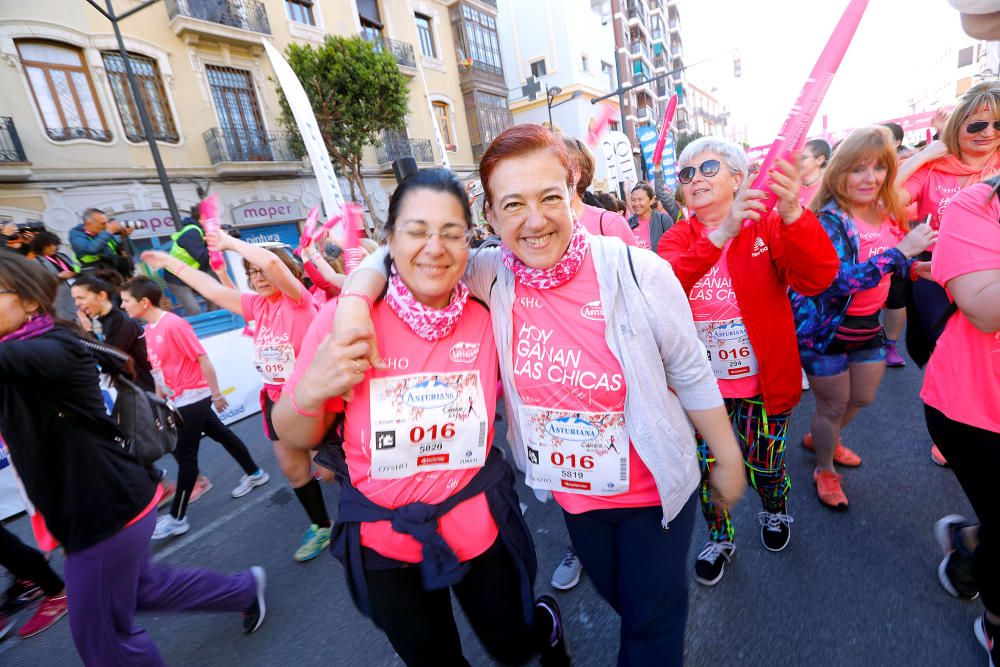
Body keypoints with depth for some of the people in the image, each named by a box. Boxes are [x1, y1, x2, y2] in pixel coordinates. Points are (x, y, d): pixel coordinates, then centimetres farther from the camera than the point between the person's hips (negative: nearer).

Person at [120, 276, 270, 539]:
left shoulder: (174, 324, -20)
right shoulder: (149, 329, 6)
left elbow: (203, 359, -19)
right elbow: (157, 368, 14)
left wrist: (216, 394, -15)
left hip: (193, 397, -9)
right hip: (180, 399, 9)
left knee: (185, 456, 0)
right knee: (221, 435, 19)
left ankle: (176, 518, 12)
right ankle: (254, 474, 35)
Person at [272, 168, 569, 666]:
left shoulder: (485, 319, -11)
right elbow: (297, 438, -7)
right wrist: (310, 392, -26)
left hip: (479, 527, 1)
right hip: (384, 541, 0)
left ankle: (545, 624, 58)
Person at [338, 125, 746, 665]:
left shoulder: (637, 272, -23)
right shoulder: (490, 276, -15)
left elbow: (691, 373, -11)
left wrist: (728, 460, -1)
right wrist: (354, 302, -24)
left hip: (653, 492, -3)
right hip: (572, 494, 4)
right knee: (616, 598, 31)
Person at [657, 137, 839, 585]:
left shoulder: (768, 225, -7)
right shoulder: (676, 239, -3)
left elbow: (817, 278, -24)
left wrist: (792, 214, -40)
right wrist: (718, 236, -38)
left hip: (762, 383, -1)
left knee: (763, 466, 17)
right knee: (708, 470, 13)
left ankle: (775, 510, 53)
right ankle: (720, 538, 42)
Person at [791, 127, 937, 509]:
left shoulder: (888, 213, 1)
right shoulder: (829, 220, -21)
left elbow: (899, 266, 15)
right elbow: (839, 280, -33)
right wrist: (900, 251, -34)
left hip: (868, 325, 7)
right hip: (826, 330, -7)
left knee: (862, 398, 22)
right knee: (833, 406, 9)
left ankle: (820, 439, 50)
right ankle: (825, 471, 34)